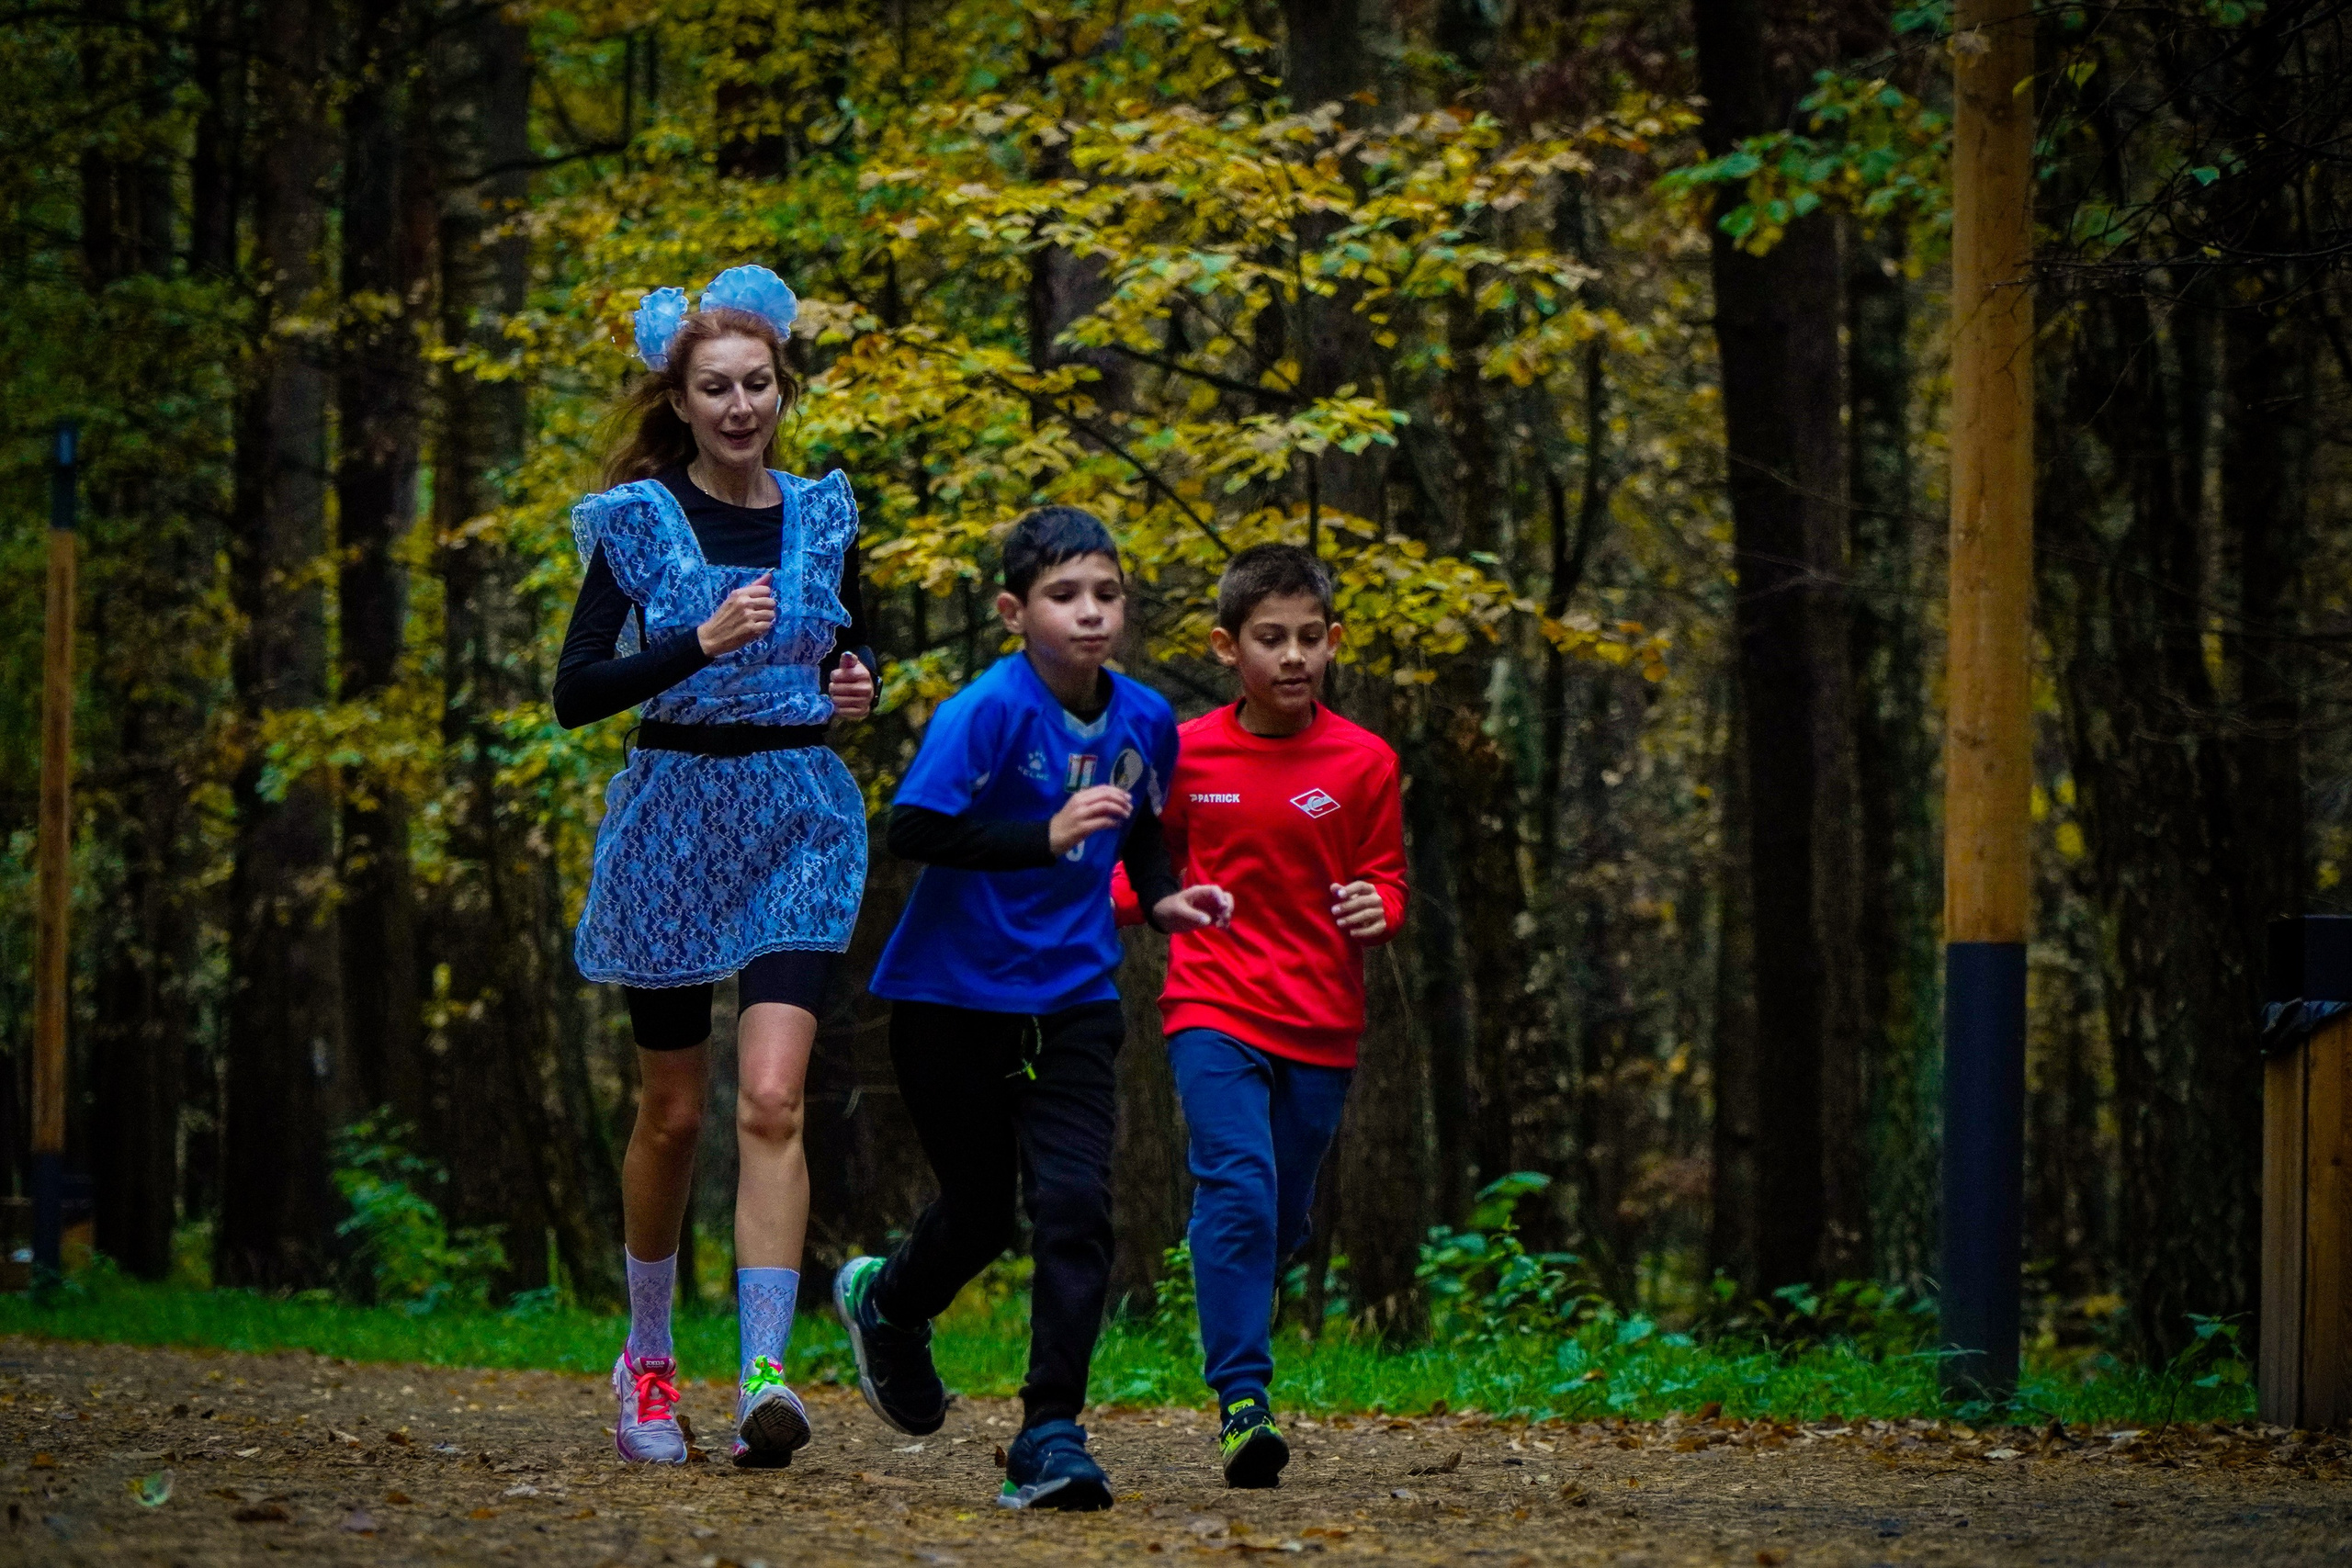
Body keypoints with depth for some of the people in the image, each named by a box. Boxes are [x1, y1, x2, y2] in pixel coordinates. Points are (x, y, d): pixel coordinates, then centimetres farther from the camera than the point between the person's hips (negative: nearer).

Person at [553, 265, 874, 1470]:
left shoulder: (822, 516, 6)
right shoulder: (636, 522, -3)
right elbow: (574, 693, -11)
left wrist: (857, 689, -3)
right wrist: (701, 643, -23)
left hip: (800, 822, 1)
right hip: (673, 815, -1)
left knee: (770, 1099, -15)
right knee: (673, 1110, 9)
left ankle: (765, 1378, -21)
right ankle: (648, 1358, 28)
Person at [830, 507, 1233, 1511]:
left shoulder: (1146, 721, 0)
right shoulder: (987, 711, -17)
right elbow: (911, 829, -26)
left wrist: (1161, 897, 0)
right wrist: (1046, 836, -33)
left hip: (1071, 999, 3)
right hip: (953, 994, -3)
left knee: (1073, 1203, -13)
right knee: (983, 1212, 10)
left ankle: (1051, 1438, -9)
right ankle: (885, 1302, 44)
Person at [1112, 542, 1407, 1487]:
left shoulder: (1364, 762, 0)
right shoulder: (1186, 754, 1)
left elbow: (1385, 882, 7)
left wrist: (1375, 910, -15)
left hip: (1321, 1026, 2)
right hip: (1214, 1010, -2)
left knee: (1282, 1218, 8)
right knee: (1237, 1189, -19)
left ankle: (1234, 1357, 31)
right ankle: (1242, 1404, -21)